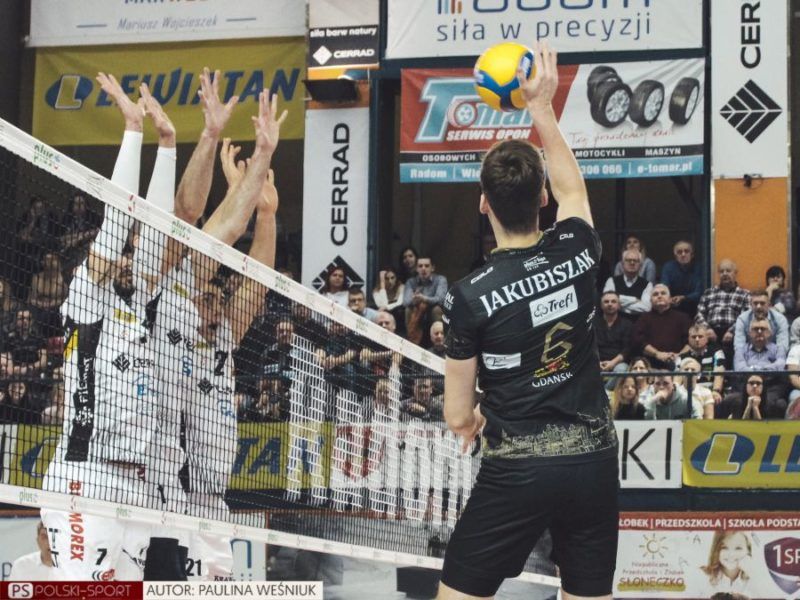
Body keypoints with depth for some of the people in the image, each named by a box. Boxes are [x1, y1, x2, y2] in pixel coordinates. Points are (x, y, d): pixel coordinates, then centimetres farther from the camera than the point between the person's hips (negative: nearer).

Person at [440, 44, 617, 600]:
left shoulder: (470, 295, -12)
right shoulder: (578, 252, -4)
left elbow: (458, 417, -3)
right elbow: (571, 187, 22)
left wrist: (473, 422, 20)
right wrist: (542, 106, 28)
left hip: (516, 471, -4)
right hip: (594, 460, 4)